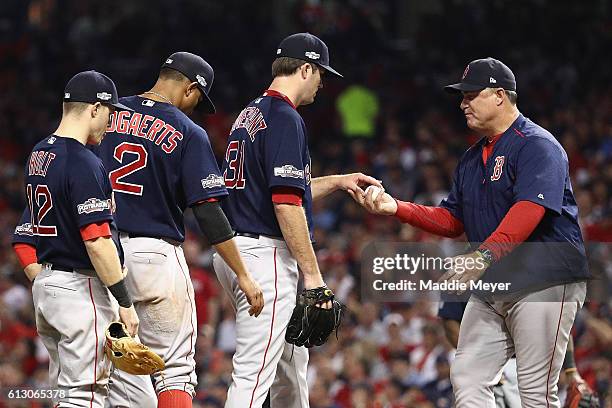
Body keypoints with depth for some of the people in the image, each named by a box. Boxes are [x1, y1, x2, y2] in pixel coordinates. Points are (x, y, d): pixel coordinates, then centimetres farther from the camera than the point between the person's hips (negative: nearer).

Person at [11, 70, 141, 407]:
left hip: (45, 285, 10)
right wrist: (125, 303, -18)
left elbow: (23, 240, 16)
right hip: (81, 290, -10)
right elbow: (97, 241, -22)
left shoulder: (38, 156, 12)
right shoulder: (84, 164, -17)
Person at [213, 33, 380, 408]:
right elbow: (286, 204, -21)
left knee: (292, 361, 21)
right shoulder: (286, 119, -13)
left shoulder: (250, 115, 17)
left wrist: (337, 182, 30)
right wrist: (313, 276, -20)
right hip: (265, 253, -10)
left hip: (234, 248, 10)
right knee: (254, 375, -13)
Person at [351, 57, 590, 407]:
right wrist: (396, 208, 7)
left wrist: (484, 254, -36)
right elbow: (451, 220, 22)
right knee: (467, 378, 1)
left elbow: (530, 209, -24)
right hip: (492, 285, 9)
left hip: (544, 282, -9)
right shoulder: (472, 158, 19)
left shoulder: (537, 145, -10)